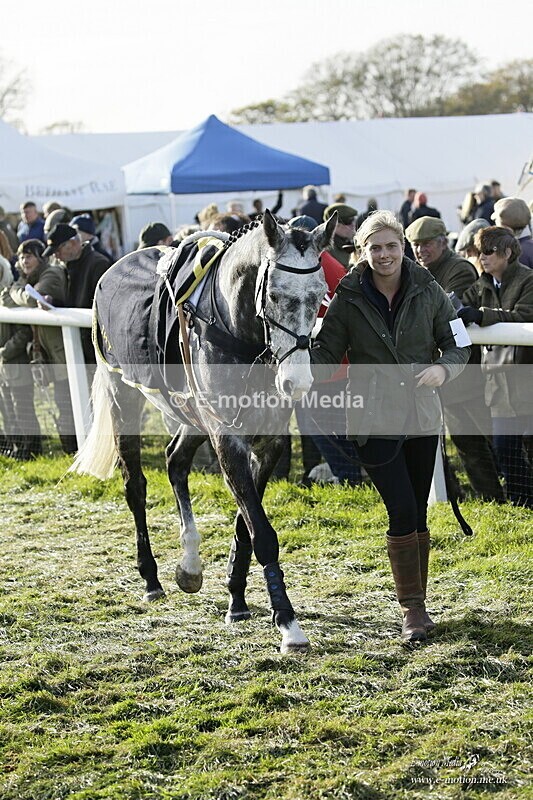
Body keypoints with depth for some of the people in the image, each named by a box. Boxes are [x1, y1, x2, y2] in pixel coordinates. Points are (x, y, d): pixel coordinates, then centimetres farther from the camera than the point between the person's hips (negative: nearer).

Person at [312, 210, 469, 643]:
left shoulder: (428, 292, -1)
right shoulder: (348, 300, -5)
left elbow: (458, 345, 4)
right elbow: (326, 355, -4)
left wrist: (443, 368, -17)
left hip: (422, 416, 3)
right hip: (374, 421, -2)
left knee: (418, 513, 10)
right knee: (402, 511, -12)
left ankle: (418, 601, 24)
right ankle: (413, 608, -3)